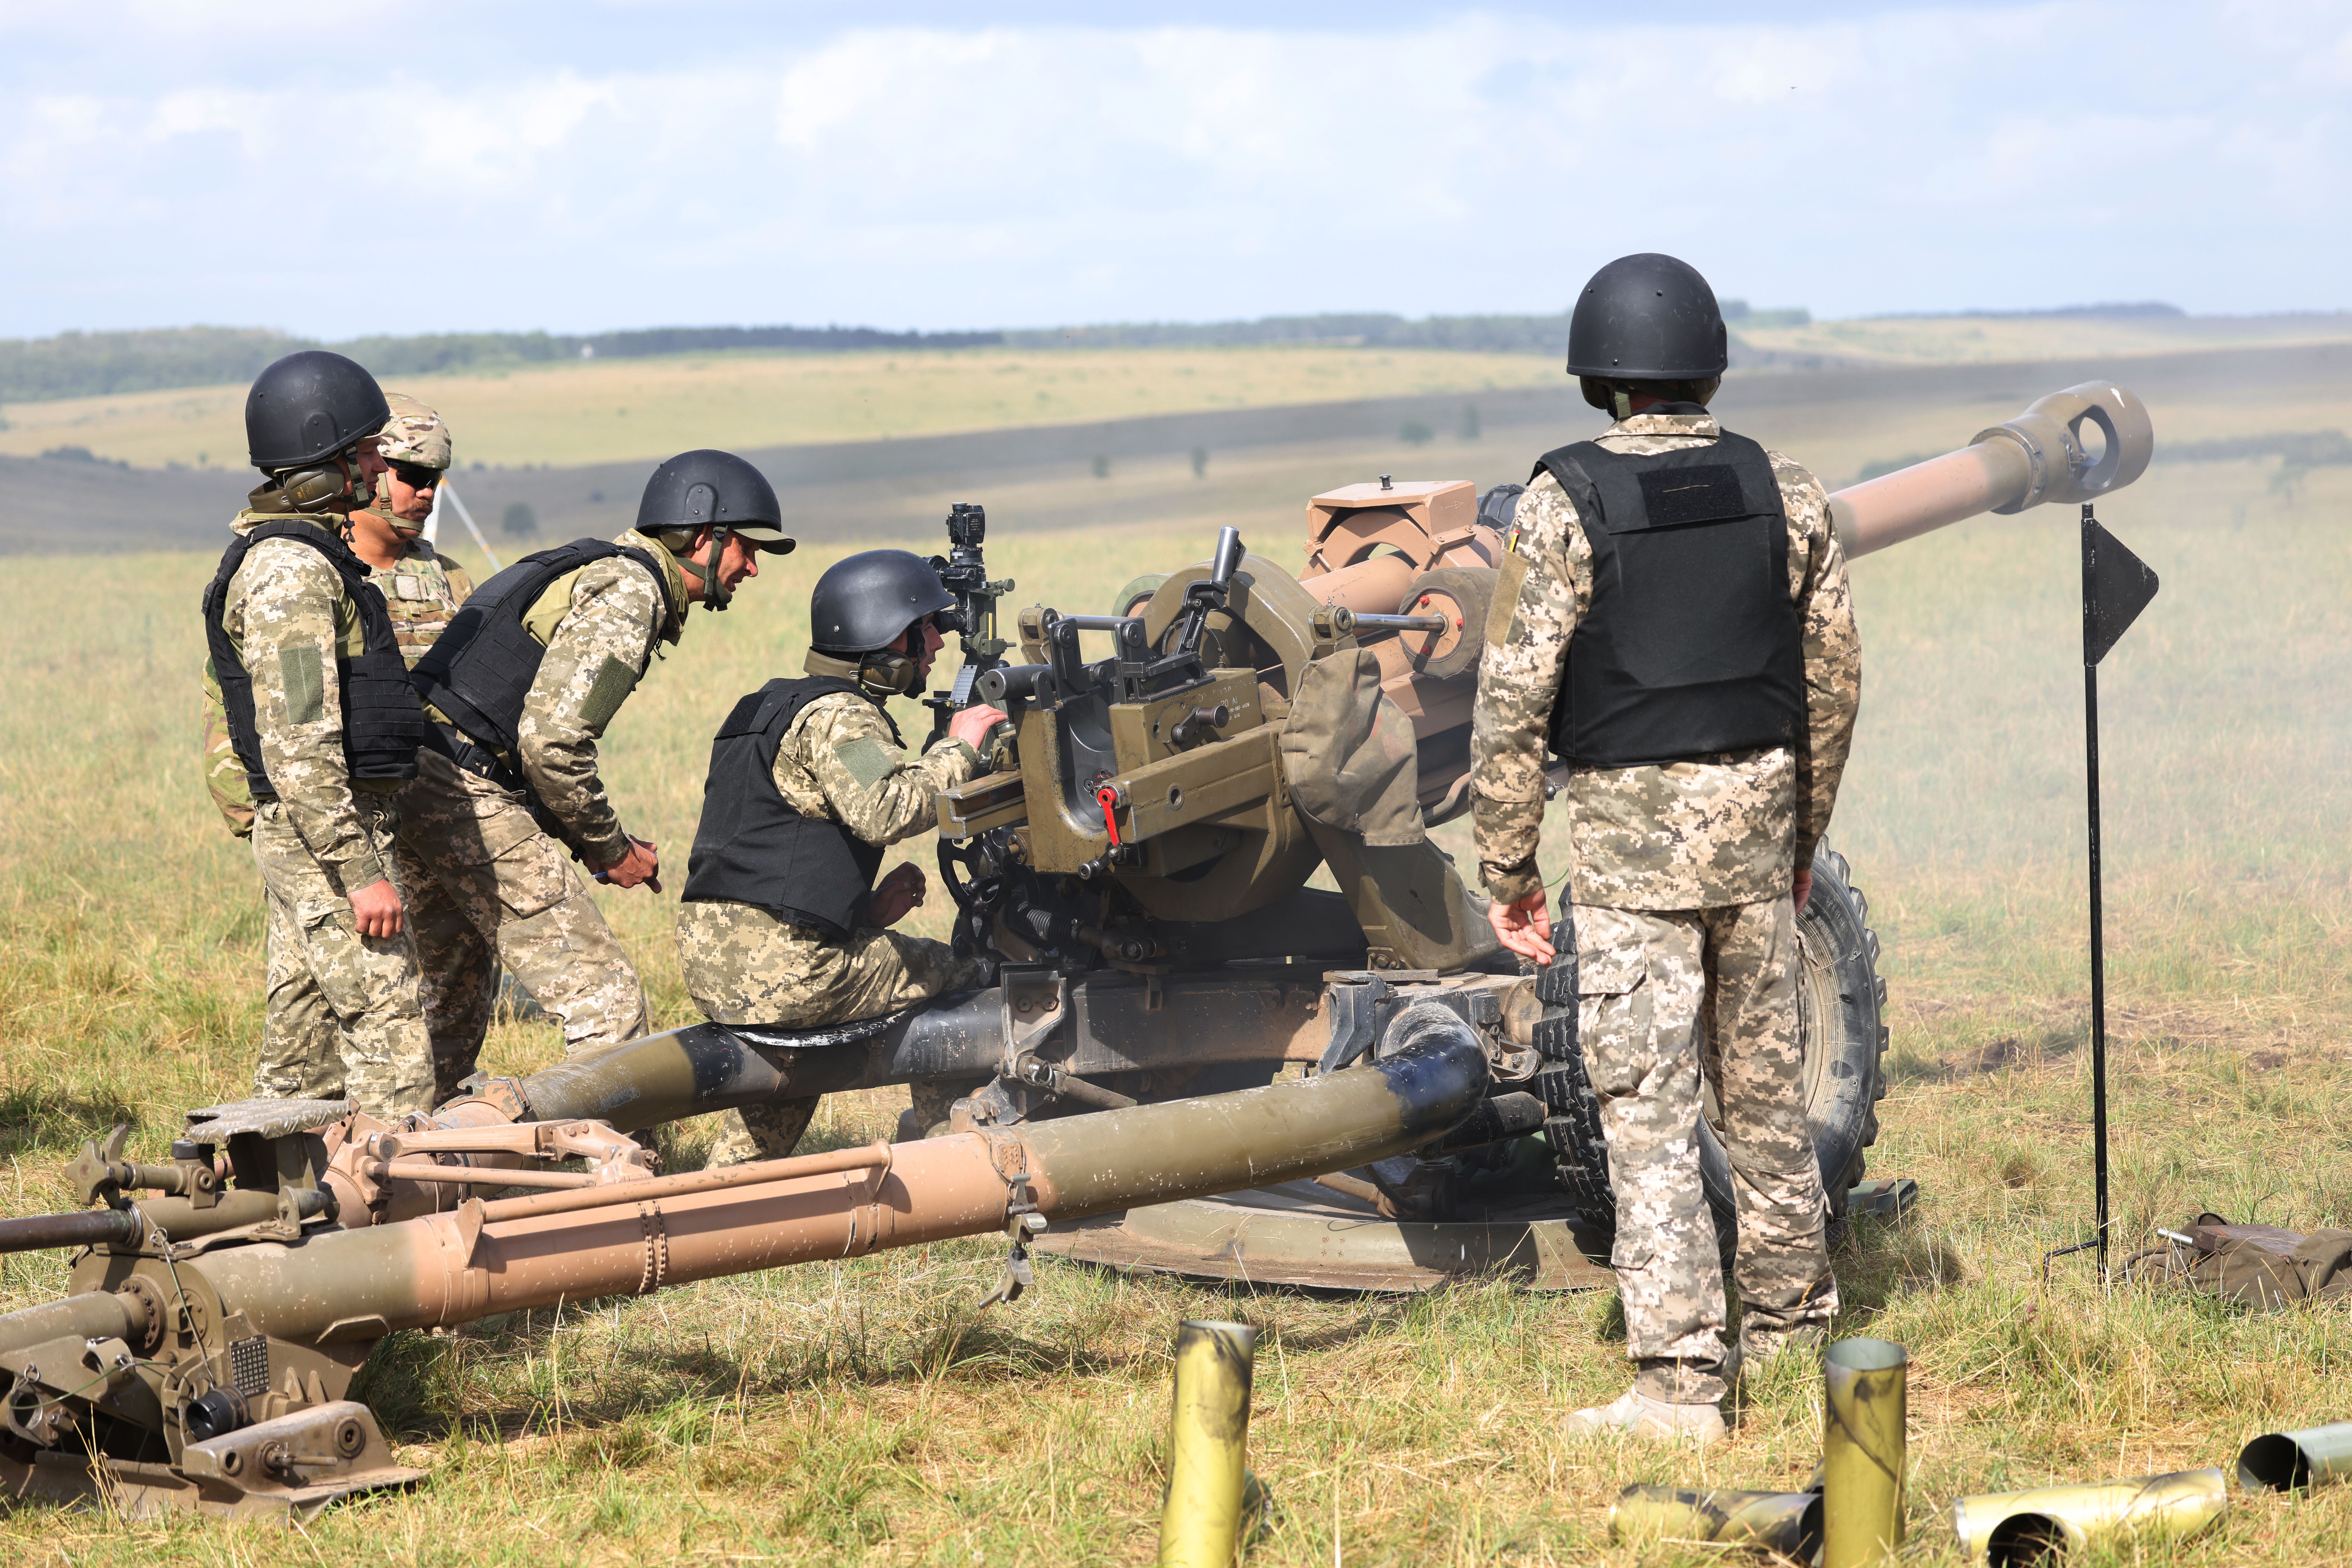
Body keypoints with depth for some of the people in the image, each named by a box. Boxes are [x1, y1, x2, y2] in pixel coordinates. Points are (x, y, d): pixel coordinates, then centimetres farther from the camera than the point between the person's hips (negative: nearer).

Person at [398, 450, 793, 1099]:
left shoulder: (595, 571, 21)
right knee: (606, 1003, -10)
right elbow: (550, 741, -20)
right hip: (472, 797, -10)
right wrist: (609, 848, -7)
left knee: (455, 999, 26)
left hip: (414, 781, 10)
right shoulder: (630, 591, -10)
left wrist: (603, 841, 14)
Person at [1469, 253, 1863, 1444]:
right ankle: (1791, 1331, 29)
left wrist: (1508, 871, -3)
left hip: (1628, 834, -4)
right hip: (1755, 814, 4)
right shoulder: (1784, 495, 3)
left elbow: (1513, 704, -11)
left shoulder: (1567, 505, -10)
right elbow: (1834, 679, 10)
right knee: (1767, 1090, 17)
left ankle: (1680, 1382, -7)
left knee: (1648, 1110, -4)